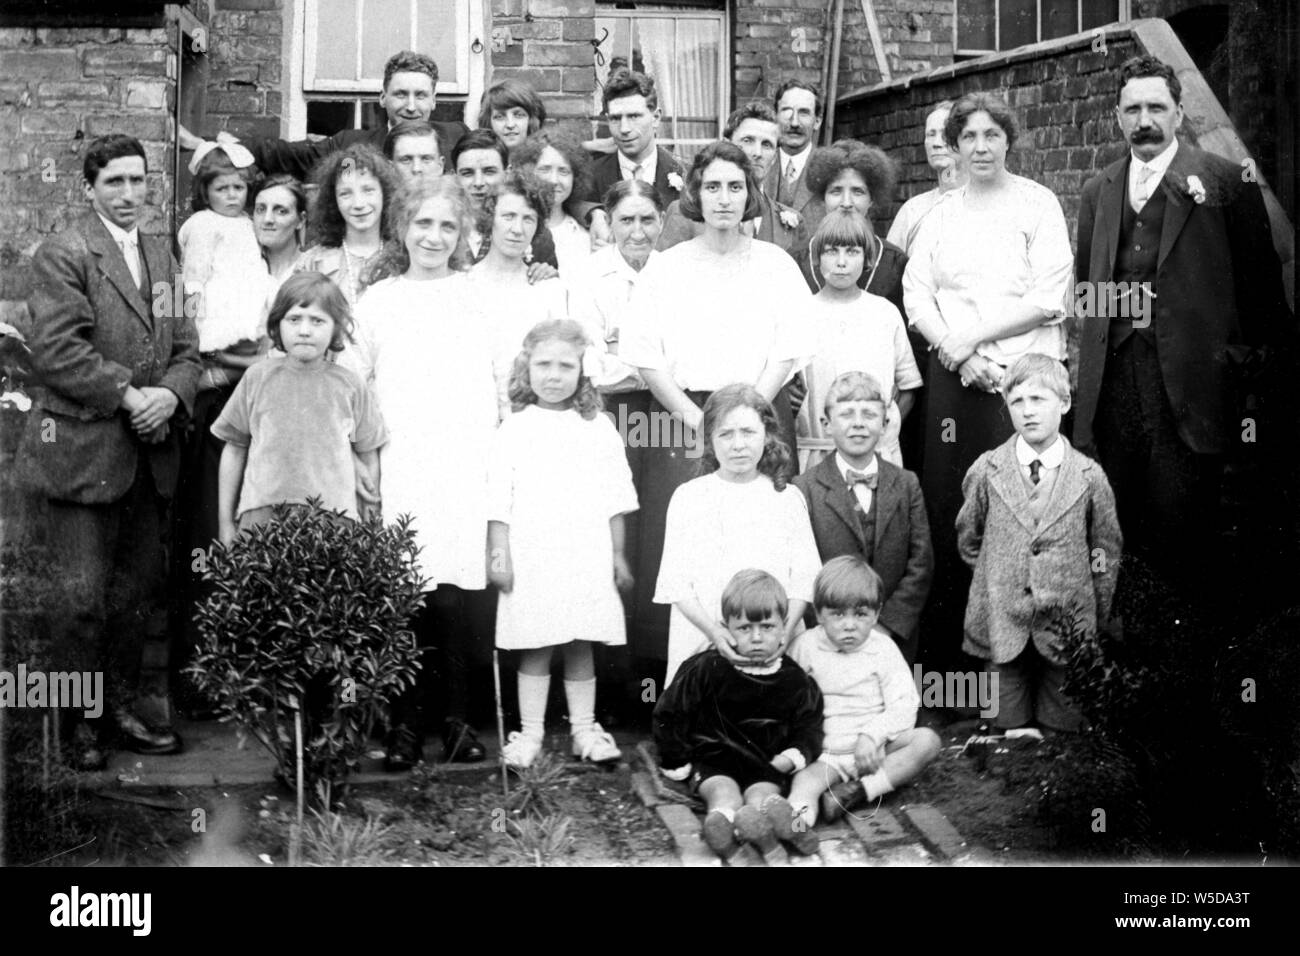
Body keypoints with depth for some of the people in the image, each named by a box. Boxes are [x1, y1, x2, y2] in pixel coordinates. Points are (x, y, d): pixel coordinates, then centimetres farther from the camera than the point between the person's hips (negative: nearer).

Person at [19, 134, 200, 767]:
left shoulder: (161, 254, 15)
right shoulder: (62, 255, -7)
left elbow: (185, 347, 12)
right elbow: (57, 351, -16)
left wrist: (170, 394, -8)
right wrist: (129, 394, -19)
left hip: (149, 453, 7)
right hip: (81, 449, -6)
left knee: (139, 587, 13)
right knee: (82, 594, -3)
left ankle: (121, 707, 25)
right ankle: (79, 723, 11)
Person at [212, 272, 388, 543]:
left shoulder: (349, 385, 4)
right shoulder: (257, 378, 5)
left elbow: (368, 456, 10)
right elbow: (234, 449, 11)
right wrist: (226, 522, 11)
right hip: (261, 515, 1)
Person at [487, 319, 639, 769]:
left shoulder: (598, 428, 7)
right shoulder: (514, 430, 3)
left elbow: (615, 499, 10)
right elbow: (498, 500, 2)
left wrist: (618, 554, 8)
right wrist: (498, 555, -3)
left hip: (588, 558, 1)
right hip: (531, 559, -1)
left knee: (581, 648, 7)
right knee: (535, 650, 3)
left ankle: (584, 729, 17)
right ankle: (529, 732, 11)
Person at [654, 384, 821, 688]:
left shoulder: (787, 498, 7)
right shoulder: (688, 498, 5)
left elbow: (804, 579, 2)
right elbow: (676, 583, -1)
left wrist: (783, 632, -14)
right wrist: (714, 631, -15)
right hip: (703, 644, 0)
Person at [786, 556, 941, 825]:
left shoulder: (883, 649, 2)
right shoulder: (806, 646, 4)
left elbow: (903, 707, -4)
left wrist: (872, 735, -20)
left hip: (874, 749, 1)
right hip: (825, 753, -1)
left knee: (927, 740, -23)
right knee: (804, 780, -32)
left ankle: (859, 791, -33)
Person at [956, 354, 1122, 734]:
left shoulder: (1090, 477, -3)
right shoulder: (987, 471, -1)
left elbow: (1107, 551, 6)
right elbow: (968, 540, 12)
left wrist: (1096, 619, 7)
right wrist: (997, 581, 10)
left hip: (1065, 630, 0)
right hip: (1002, 624, 0)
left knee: (1064, 729, 9)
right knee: (1007, 730, 7)